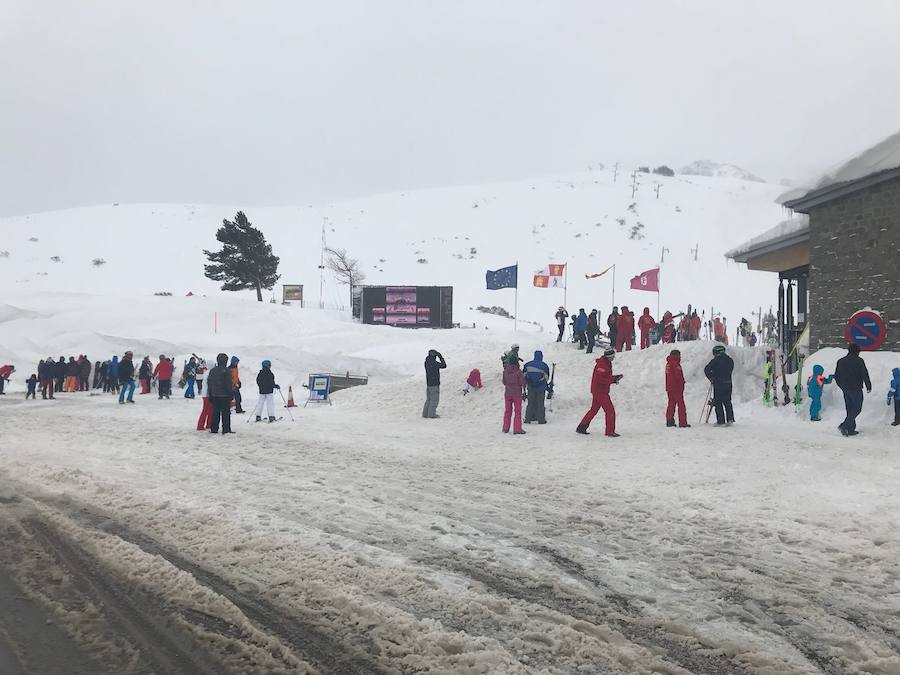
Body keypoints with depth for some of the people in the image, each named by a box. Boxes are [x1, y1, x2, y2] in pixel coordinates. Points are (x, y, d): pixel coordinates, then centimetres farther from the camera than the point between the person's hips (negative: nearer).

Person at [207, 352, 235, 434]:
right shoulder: (226, 370, -11)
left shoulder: (212, 370, 9)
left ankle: (214, 429, 11)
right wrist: (231, 392, -5)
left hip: (214, 395, 6)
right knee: (226, 413, -2)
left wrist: (210, 394, 18)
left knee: (215, 413, 11)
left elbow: (209, 383, 13)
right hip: (224, 395, -6)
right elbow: (229, 383, -13)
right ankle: (226, 429, -4)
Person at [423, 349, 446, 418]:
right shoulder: (434, 362, -19)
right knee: (434, 399, -2)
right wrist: (441, 357, -3)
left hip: (428, 383, 8)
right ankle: (431, 414, -3)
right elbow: (444, 365, -11)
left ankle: (425, 414, 16)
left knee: (429, 399, 15)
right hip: (434, 384, -8)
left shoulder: (427, 361, 5)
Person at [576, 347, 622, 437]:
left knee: (594, 410, 17)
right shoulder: (602, 364, -19)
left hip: (597, 391, 10)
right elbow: (600, 379, -26)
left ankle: (581, 428, 20)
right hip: (600, 392, -10)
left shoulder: (606, 363, 13)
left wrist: (614, 377, 7)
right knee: (610, 411, -5)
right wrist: (613, 380, -21)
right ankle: (610, 432, 0)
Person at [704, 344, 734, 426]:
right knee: (727, 402, 14)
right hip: (728, 384, 5)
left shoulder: (716, 360, -10)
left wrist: (711, 378, 5)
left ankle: (721, 421, -2)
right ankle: (730, 419, 6)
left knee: (718, 403, 1)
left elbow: (706, 370, -10)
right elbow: (730, 371, 14)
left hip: (718, 384, -5)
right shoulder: (730, 360, 7)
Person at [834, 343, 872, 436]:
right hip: (856, 389, -6)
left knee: (850, 409, 13)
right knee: (857, 408, -2)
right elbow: (865, 375, -9)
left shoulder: (841, 361, 10)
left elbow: (836, 376, 14)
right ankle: (844, 425, -16)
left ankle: (851, 429, 11)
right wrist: (868, 386, 2)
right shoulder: (859, 360, -8)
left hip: (845, 390, 6)